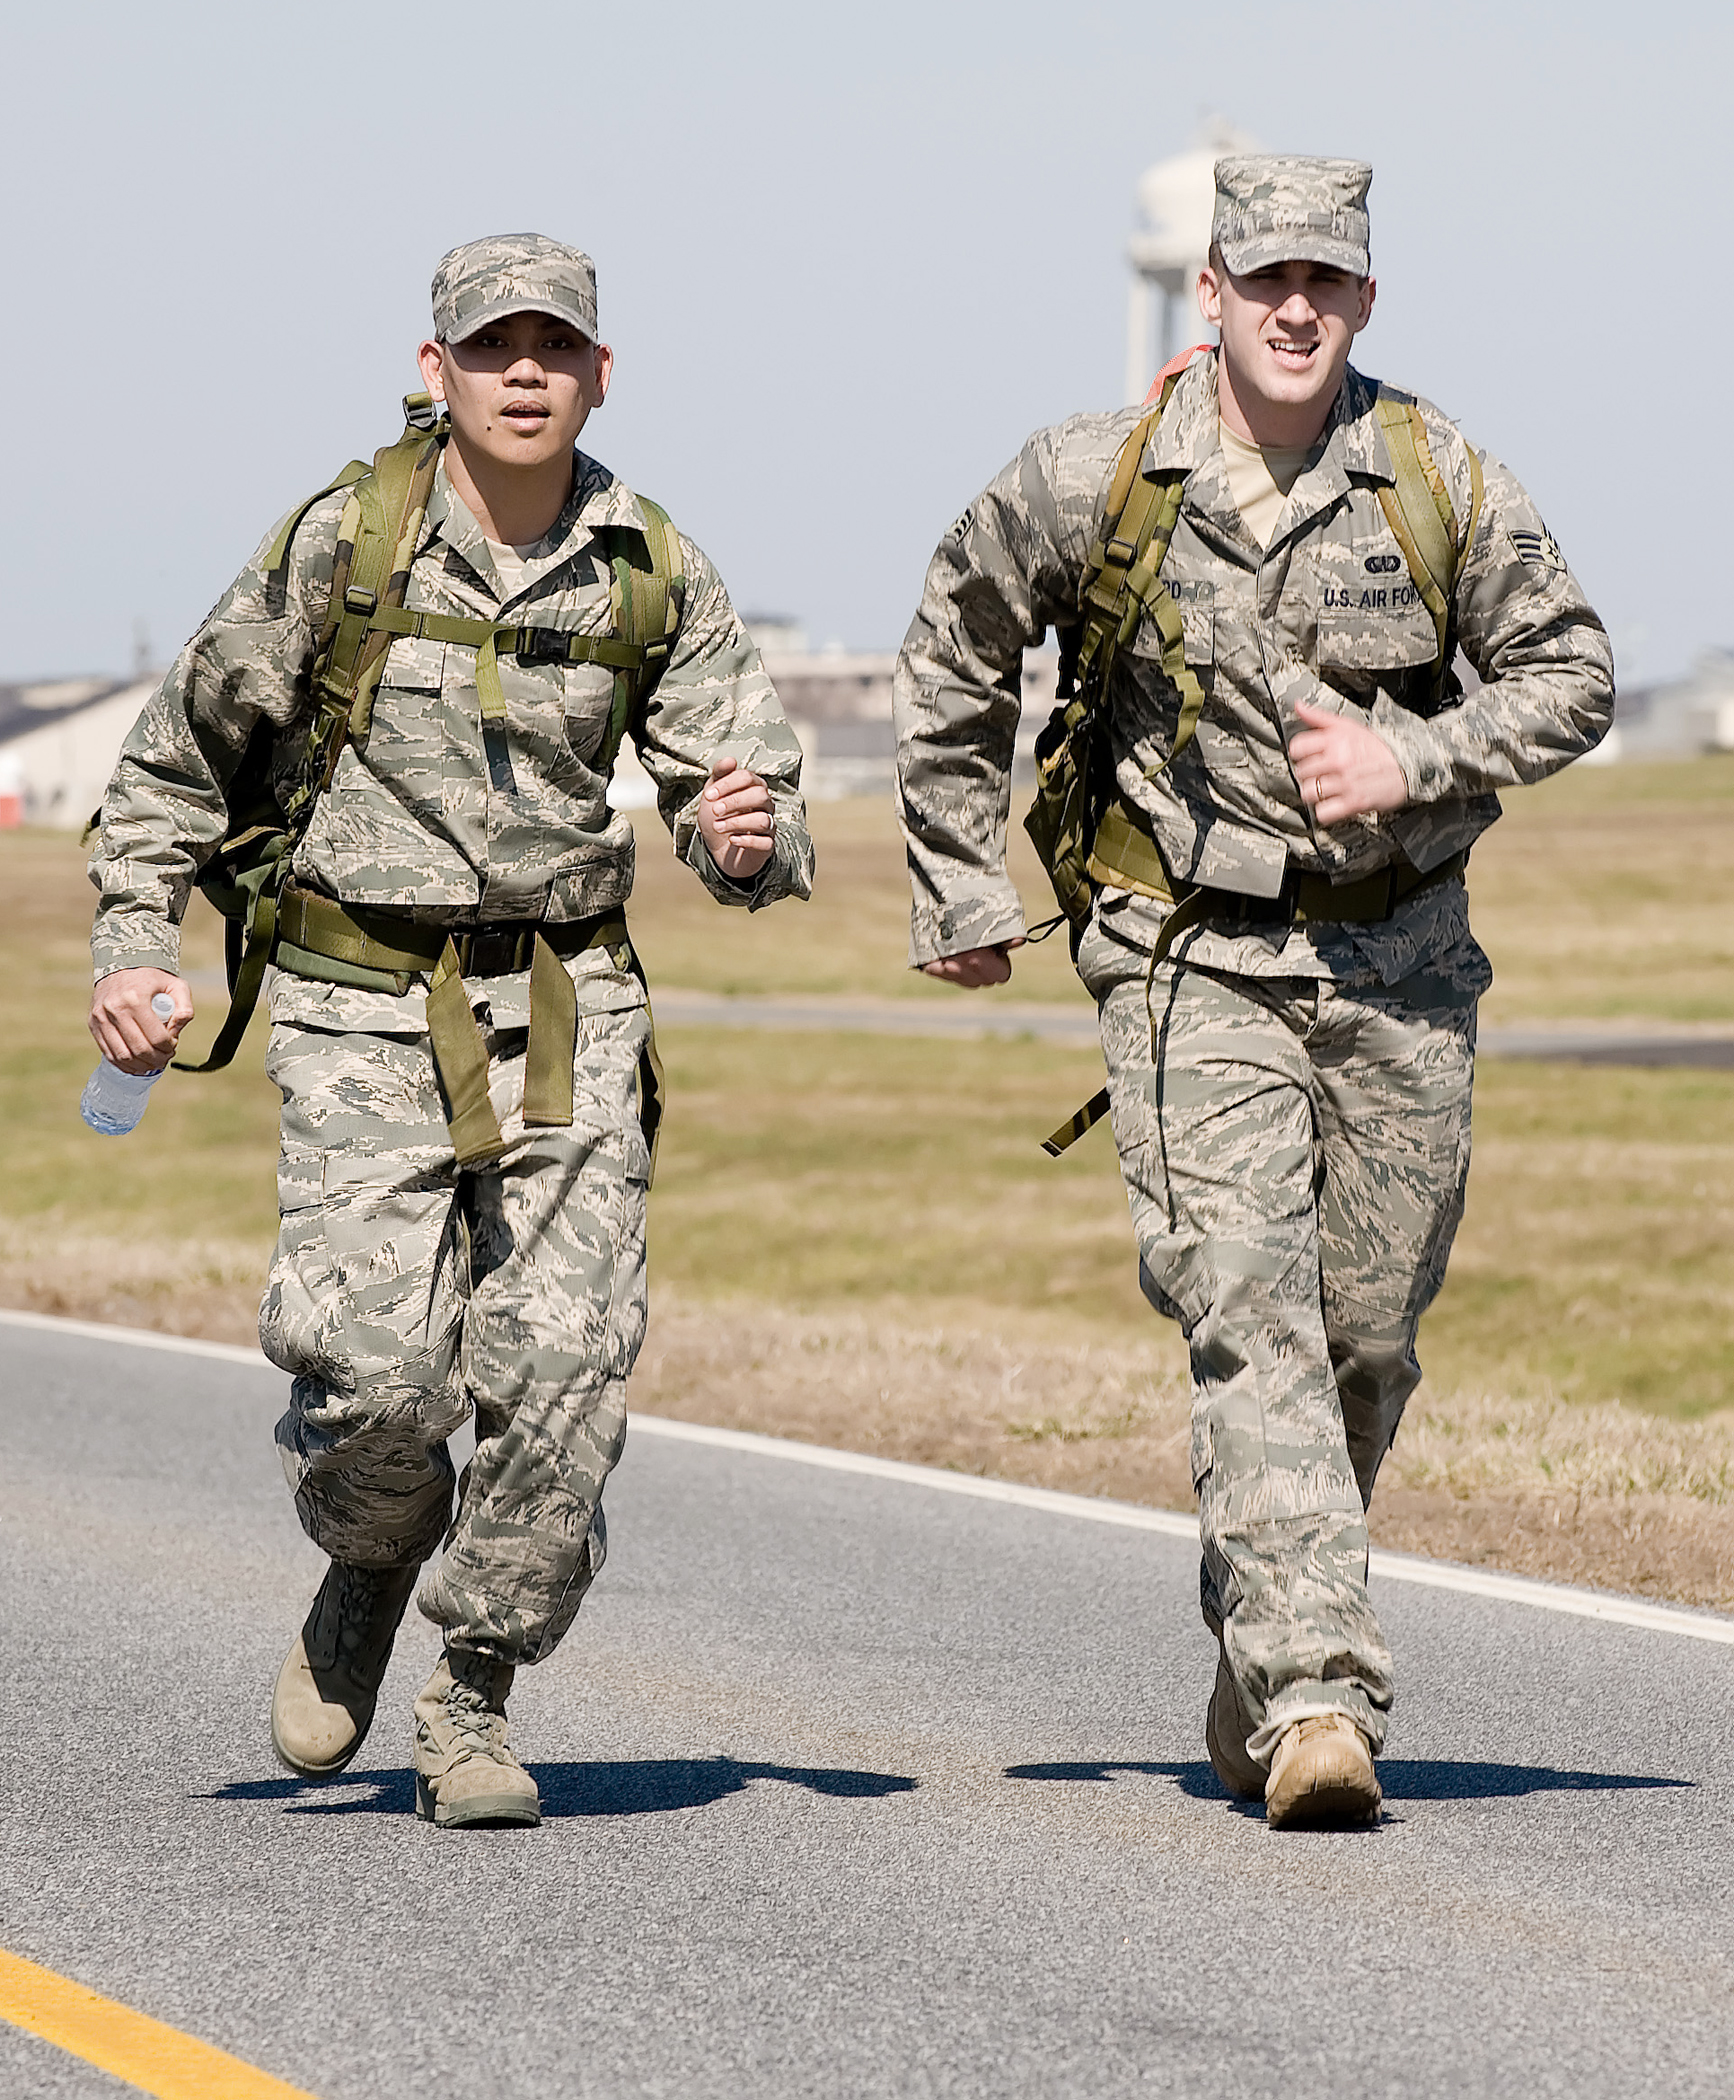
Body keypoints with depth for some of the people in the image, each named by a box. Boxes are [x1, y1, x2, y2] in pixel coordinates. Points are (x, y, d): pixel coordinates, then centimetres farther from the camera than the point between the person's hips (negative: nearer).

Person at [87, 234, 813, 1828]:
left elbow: (747, 808, 3)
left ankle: (474, 1700, 8)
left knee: (563, 1367, -10)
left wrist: (753, 836, -21)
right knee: (374, 1366, -16)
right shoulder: (342, 545, -4)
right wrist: (133, 946, 0)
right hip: (364, 1005, -2)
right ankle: (366, 1576, 18)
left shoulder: (653, 573, 1)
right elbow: (184, 753, 8)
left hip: (566, 1009, 2)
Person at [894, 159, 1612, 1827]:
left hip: (1400, 968, 2)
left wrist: (1414, 761, -13)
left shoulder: (1438, 478, -4)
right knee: (1248, 1317, -16)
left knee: (1367, 1344, 7)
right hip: (1197, 961, -2)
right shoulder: (1091, 481, -5)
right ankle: (1318, 1702, -23)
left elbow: (1571, 672, 4)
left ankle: (1256, 1664, 27)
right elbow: (954, 656, 10)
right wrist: (961, 889, 11)